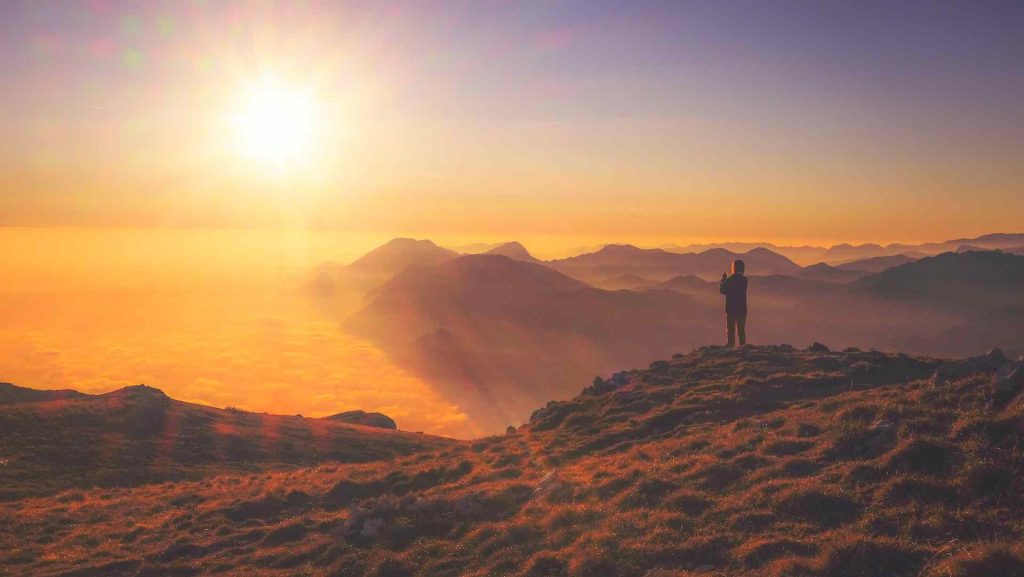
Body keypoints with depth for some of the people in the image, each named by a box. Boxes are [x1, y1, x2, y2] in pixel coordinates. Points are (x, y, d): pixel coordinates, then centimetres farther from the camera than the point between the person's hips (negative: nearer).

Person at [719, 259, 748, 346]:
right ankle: (742, 346, 11)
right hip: (742, 309, 3)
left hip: (731, 309, -3)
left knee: (731, 330, 5)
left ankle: (731, 346, 3)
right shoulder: (744, 279, -3)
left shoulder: (729, 279, -13)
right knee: (741, 330, 13)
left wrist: (723, 279, 7)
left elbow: (722, 290, -5)